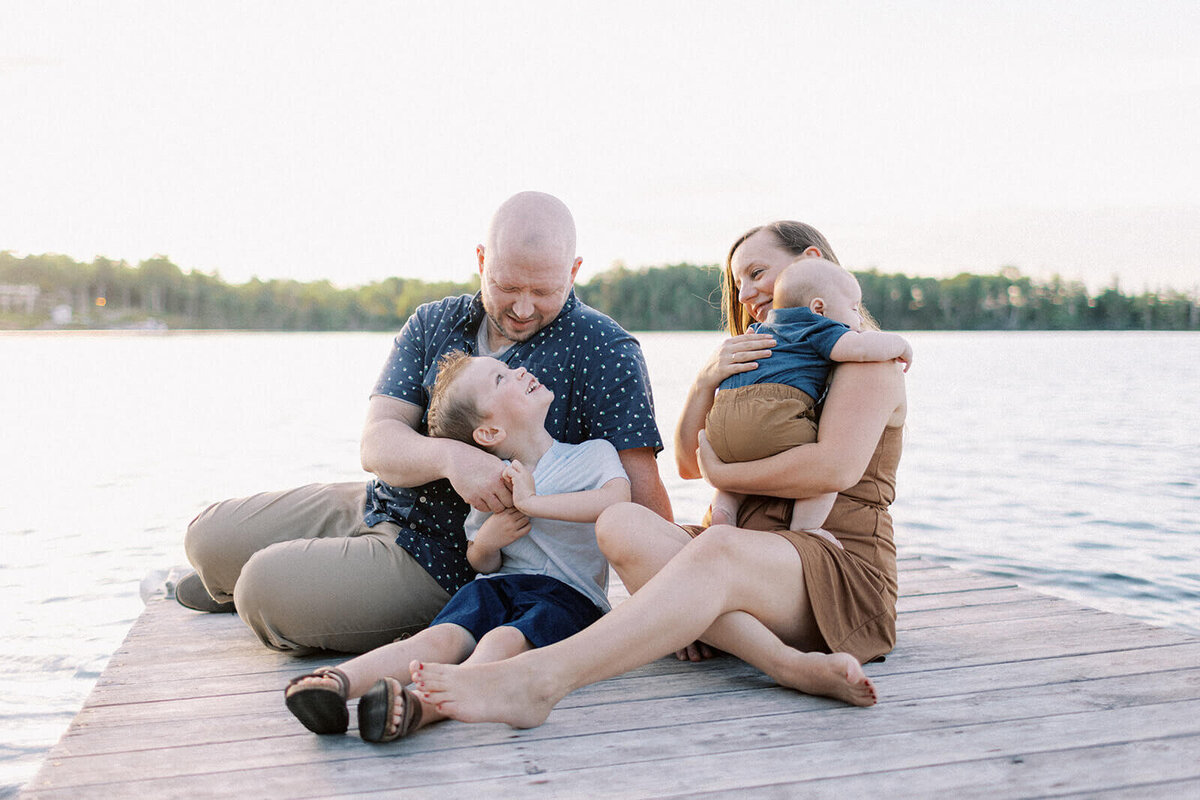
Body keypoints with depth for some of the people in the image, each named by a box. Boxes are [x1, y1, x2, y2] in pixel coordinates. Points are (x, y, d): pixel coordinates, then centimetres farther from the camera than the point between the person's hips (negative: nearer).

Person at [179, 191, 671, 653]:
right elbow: (377, 444, -10)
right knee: (210, 536, 10)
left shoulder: (603, 351, -14)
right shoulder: (433, 325, 1)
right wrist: (448, 456, -33)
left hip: (445, 559, -6)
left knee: (267, 587, -17)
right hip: (377, 504, 6)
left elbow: (640, 490, -19)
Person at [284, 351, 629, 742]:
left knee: (502, 641, -34)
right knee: (441, 636, -28)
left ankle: (420, 708, -60)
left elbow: (618, 501, -19)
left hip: (569, 596, -3)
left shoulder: (593, 453, 5)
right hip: (501, 583, 3)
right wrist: (486, 542, -3)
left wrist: (531, 502, -17)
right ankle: (339, 683, -52)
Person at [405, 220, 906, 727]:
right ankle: (789, 664, -41)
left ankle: (534, 682, -56)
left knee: (722, 548, -39)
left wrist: (722, 474, -4)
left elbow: (836, 468, -14)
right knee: (621, 524, -23)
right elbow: (689, 462, 18)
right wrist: (706, 383, 0)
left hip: (843, 566, -6)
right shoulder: (760, 362, 29)